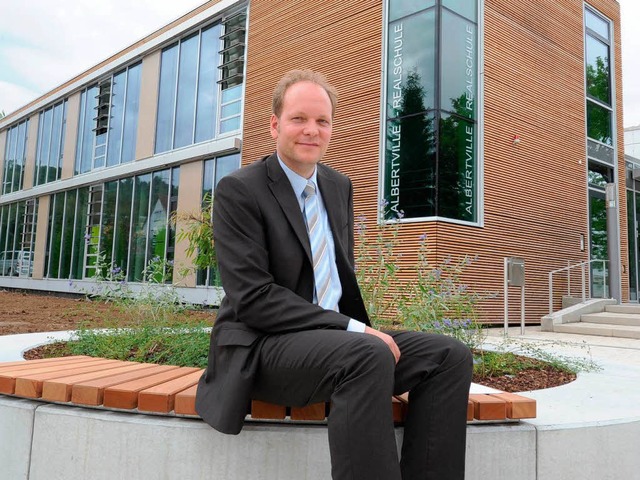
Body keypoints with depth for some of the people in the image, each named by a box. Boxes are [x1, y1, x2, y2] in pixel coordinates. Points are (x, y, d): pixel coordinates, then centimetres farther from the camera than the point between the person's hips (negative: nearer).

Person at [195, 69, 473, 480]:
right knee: (368, 355, -34)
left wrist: (362, 329, 0)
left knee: (451, 356, -11)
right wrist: (352, 329, -22)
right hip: (263, 347, -7)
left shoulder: (340, 187, 13)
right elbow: (253, 299, -17)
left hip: (338, 338, 7)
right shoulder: (239, 191, -8)